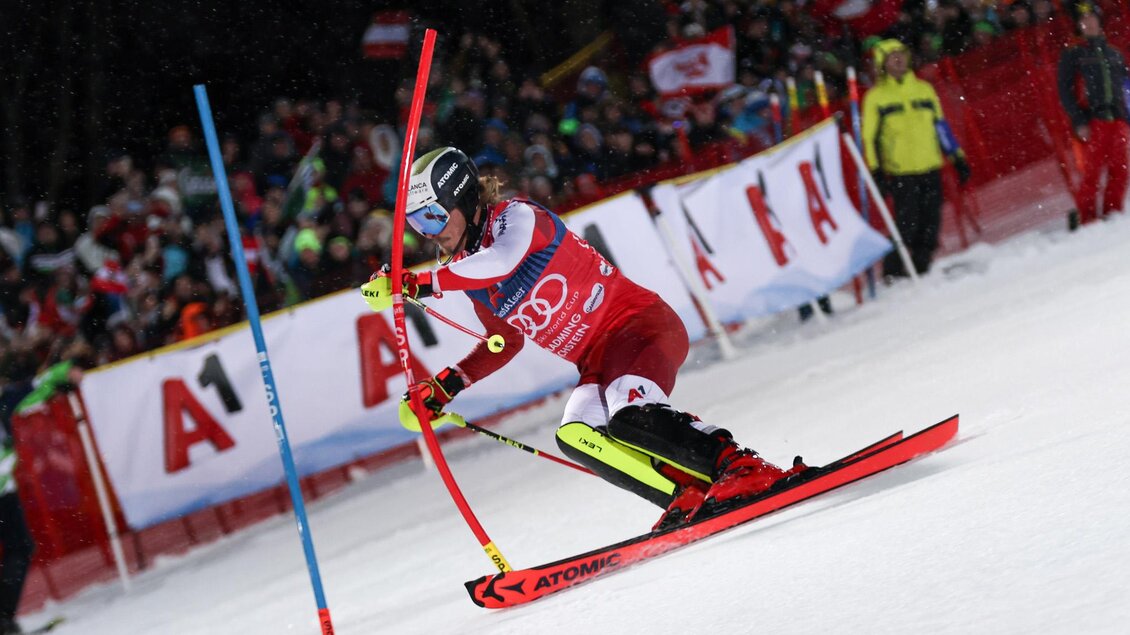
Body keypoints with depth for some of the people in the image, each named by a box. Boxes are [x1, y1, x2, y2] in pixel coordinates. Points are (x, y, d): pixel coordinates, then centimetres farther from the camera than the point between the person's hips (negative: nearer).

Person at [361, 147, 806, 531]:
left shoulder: (516, 217, -12)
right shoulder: (469, 276, 11)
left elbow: (502, 261, -36)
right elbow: (505, 342, 25)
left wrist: (416, 284, -33)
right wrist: (442, 389, 13)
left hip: (641, 322, -7)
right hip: (597, 363, 7)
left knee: (631, 419, -33)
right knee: (575, 435, -22)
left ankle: (747, 468, -24)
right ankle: (692, 496, -23)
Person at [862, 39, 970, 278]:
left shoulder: (924, 89, 13)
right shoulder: (876, 96, 3)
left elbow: (941, 126, 19)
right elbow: (869, 137, 2)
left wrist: (958, 159, 15)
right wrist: (876, 170, -7)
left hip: (931, 170, 4)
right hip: (901, 174, -4)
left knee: (931, 224, 2)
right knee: (908, 224, -11)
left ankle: (921, 268, 16)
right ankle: (893, 273, 3)